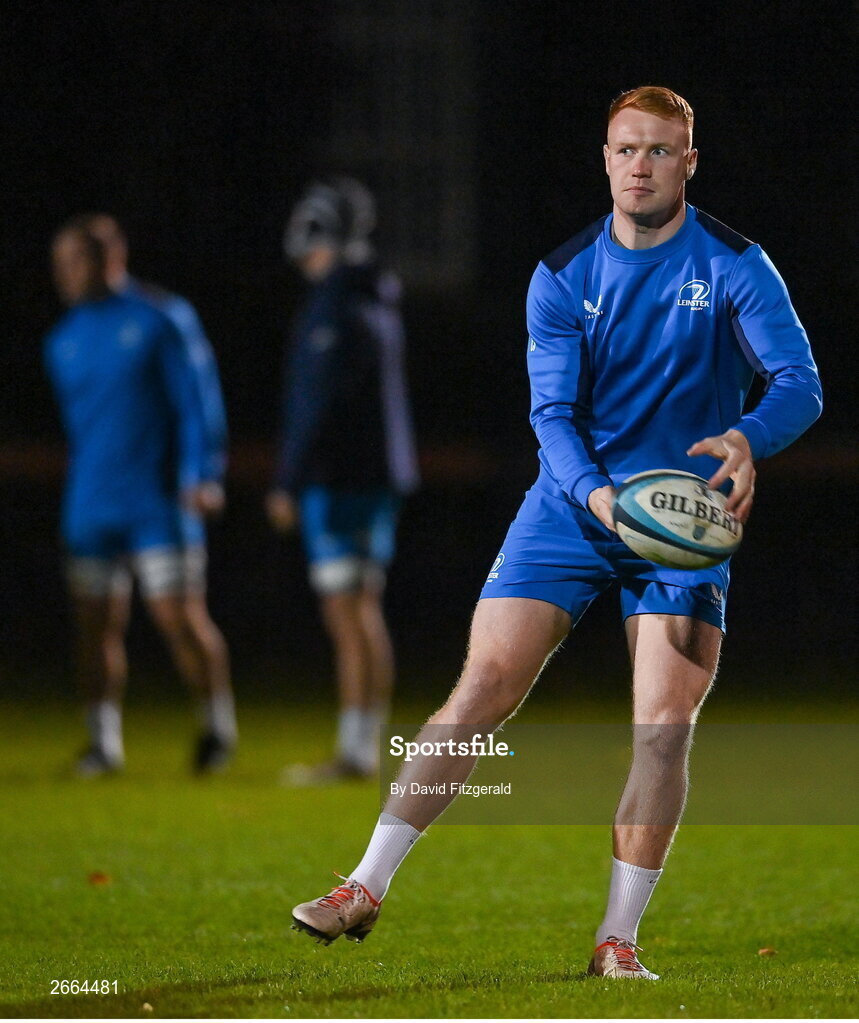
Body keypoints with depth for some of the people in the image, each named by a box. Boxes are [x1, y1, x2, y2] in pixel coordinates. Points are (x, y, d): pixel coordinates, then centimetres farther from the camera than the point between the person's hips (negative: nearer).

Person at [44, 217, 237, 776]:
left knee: (181, 618, -8)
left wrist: (205, 478, -13)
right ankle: (104, 743, 8)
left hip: (158, 502, -4)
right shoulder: (61, 343, 12)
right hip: (91, 510, 4)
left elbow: (193, 405, -3)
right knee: (97, 625, 0)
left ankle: (219, 724, 9)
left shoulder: (153, 325, -2)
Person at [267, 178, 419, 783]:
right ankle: (369, 748, 13)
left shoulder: (332, 307, -14)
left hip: (337, 478, -9)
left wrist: (290, 484, -16)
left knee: (347, 616, -8)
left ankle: (353, 753, -9)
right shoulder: (381, 303, 14)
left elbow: (317, 404, -18)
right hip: (382, 477, 9)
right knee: (368, 613, 11)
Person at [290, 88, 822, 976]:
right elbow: (552, 411, -6)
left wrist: (748, 437, -37)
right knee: (482, 689, -6)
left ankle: (618, 938, -1)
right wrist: (596, 494, -27)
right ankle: (367, 889, 0)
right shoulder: (563, 277, 0)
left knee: (664, 725, -11)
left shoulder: (735, 268, -5)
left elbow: (801, 383, -14)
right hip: (570, 504, 1)